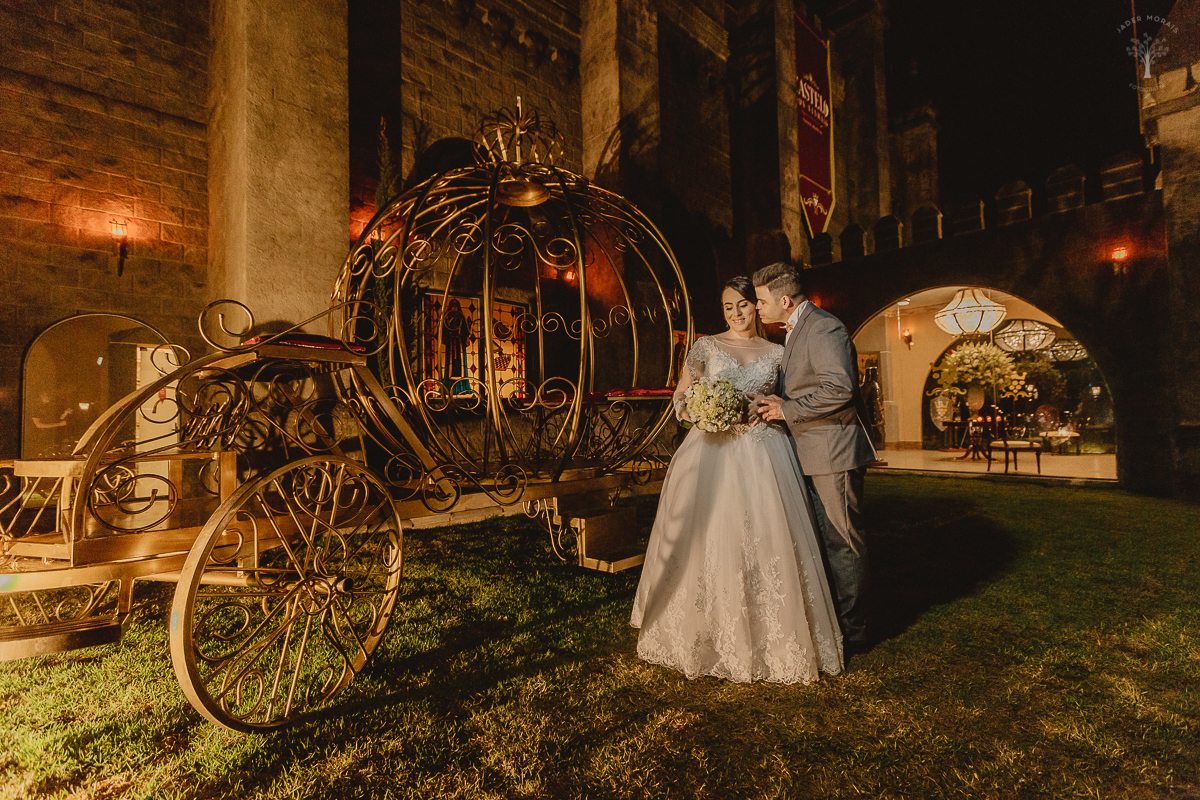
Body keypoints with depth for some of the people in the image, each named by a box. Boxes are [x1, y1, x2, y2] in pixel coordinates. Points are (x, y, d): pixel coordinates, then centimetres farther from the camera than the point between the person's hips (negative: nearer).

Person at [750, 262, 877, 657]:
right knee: (827, 539, 18)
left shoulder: (824, 328, -15)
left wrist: (786, 411, -19)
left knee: (843, 542, 1)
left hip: (833, 451, -10)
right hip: (811, 453, 10)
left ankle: (852, 634, 15)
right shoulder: (796, 332, 18)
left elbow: (840, 389, -27)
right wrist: (778, 403, 4)